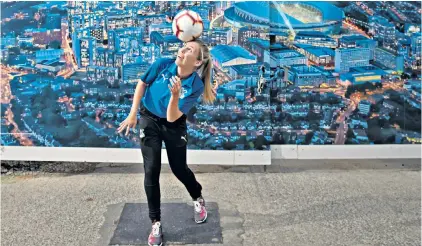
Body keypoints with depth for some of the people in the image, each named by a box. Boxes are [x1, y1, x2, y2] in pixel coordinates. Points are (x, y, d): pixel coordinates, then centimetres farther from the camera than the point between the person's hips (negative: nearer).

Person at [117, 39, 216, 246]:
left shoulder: (195, 86, -26)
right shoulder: (162, 64, -22)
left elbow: (172, 117, -27)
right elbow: (142, 84, -3)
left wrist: (175, 95, -45)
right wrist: (133, 114, -5)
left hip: (174, 126, -1)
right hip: (149, 120, 1)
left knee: (179, 169, 11)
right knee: (151, 171, -2)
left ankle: (198, 200, 43)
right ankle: (156, 223, 11)